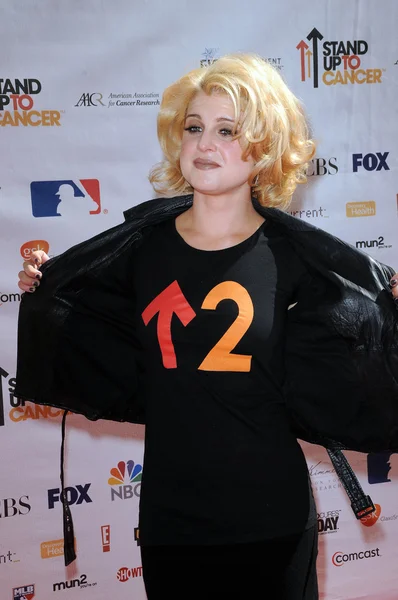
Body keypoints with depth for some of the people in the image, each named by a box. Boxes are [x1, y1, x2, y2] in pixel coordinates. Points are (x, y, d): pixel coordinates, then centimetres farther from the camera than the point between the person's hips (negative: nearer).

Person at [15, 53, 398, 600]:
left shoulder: (294, 255, -7)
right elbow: (113, 375, 6)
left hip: (270, 515, -1)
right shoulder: (142, 247, -2)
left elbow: (326, 391, -3)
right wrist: (44, 297, 0)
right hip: (168, 512, 2)